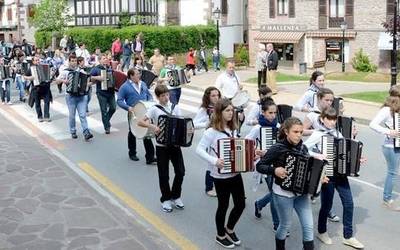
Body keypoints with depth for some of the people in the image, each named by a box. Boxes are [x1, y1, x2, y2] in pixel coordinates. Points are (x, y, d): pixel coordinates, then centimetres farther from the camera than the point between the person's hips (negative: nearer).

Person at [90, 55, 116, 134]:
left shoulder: (110, 68, 14)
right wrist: (97, 78, -21)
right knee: (104, 110, -1)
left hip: (111, 91, 4)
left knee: (113, 108, 4)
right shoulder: (96, 69, 0)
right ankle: (107, 127, 7)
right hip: (101, 92, -4)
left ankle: (106, 120, 31)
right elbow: (90, 78, -7)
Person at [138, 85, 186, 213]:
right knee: (164, 174, 4)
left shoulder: (175, 107, 5)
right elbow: (140, 122, -12)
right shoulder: (154, 109, -6)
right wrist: (153, 126, -26)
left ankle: (176, 196, 24)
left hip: (175, 144, 3)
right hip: (162, 146, -3)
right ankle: (166, 199, 20)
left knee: (180, 171, 4)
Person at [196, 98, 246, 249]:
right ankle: (220, 236, 30)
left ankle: (229, 229, 36)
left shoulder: (233, 129, 7)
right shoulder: (212, 131, -16)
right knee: (223, 206, 7)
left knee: (240, 204, 10)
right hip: (221, 176, -6)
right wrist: (214, 161, -30)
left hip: (235, 173, 7)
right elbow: (199, 150, -20)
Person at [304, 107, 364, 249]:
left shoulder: (337, 134, 8)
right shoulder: (318, 134, -9)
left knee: (348, 203, 5)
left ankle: (348, 236, 18)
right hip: (327, 175, -5)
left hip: (340, 173, 6)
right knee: (327, 205, 7)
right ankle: (322, 232, 30)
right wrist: (317, 155, -26)